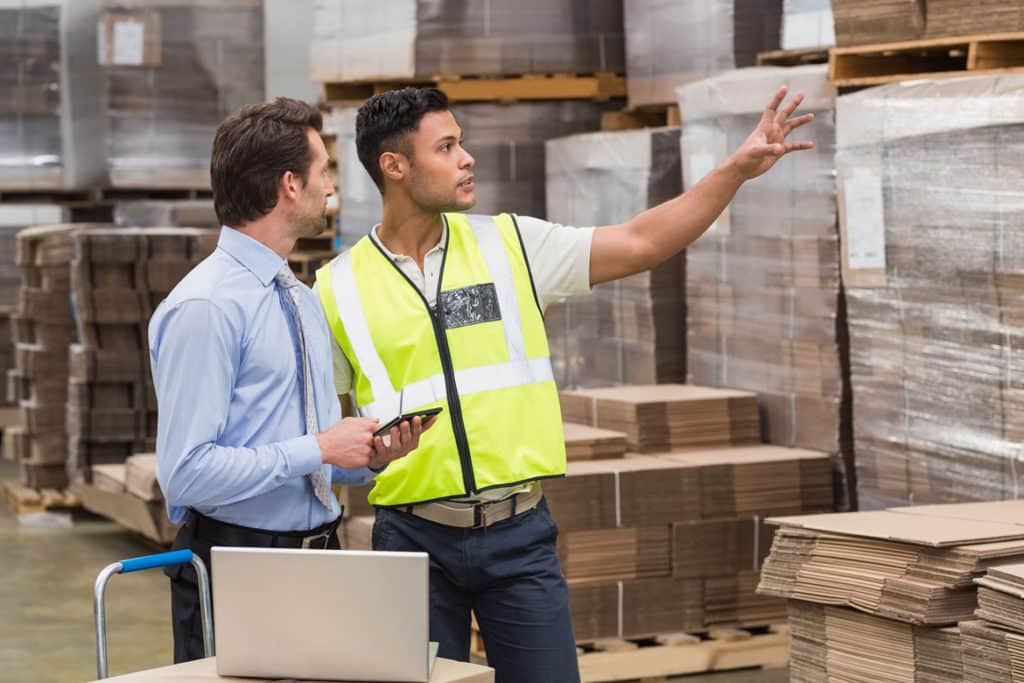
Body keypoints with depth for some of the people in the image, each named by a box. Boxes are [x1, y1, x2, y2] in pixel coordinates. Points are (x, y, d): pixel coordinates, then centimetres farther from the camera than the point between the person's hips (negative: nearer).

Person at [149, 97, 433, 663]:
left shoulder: (303, 300, 13)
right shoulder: (204, 308, -16)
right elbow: (187, 472, -21)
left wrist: (369, 455, 0)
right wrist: (319, 449, -19)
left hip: (319, 552, 8)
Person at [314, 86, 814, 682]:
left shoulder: (510, 245, 4)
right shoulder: (338, 290, 1)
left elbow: (641, 243, 3)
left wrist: (739, 168, -4)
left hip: (519, 529, 1)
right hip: (414, 537, -1)